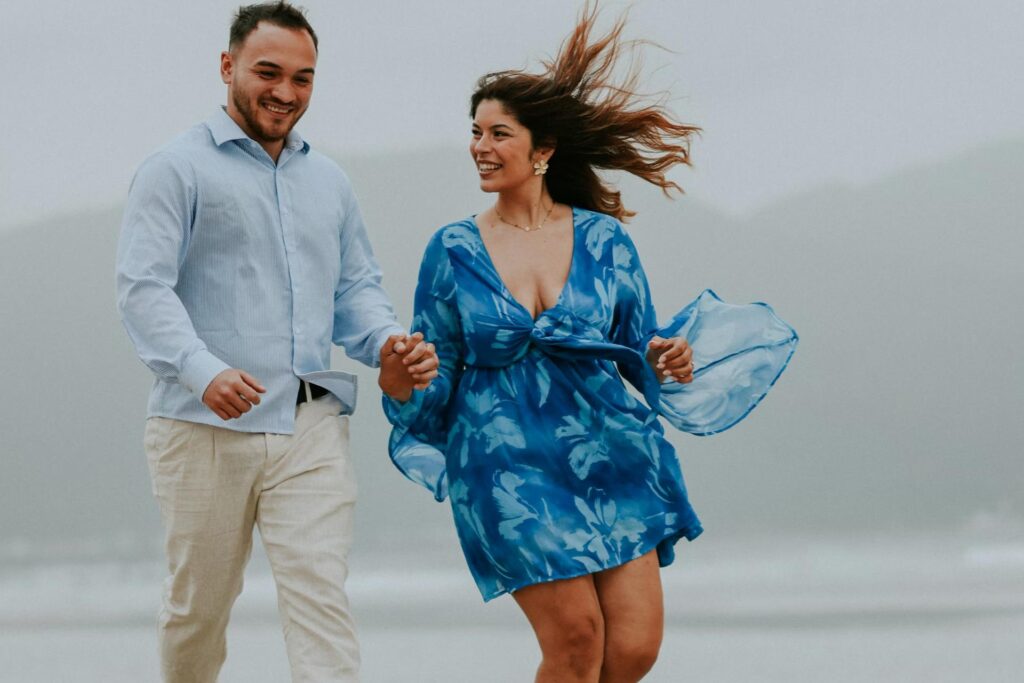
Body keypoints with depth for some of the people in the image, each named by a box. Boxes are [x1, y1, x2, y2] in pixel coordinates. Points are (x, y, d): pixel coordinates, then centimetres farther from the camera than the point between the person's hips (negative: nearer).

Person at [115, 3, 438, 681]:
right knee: (199, 605, 7)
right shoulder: (179, 169, -1)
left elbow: (357, 288, 22)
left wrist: (387, 342, -3)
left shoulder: (328, 181, 18)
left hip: (311, 428, 4)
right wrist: (203, 370, -28)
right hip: (206, 429, -4)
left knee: (321, 599, -10)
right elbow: (144, 287, -11)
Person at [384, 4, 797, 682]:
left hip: (611, 454, 2)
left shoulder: (603, 239, 5)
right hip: (510, 467, -2)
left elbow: (639, 346, 8)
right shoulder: (454, 251, 4)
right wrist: (402, 384, -9)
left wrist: (668, 358, -10)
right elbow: (437, 374, 9)